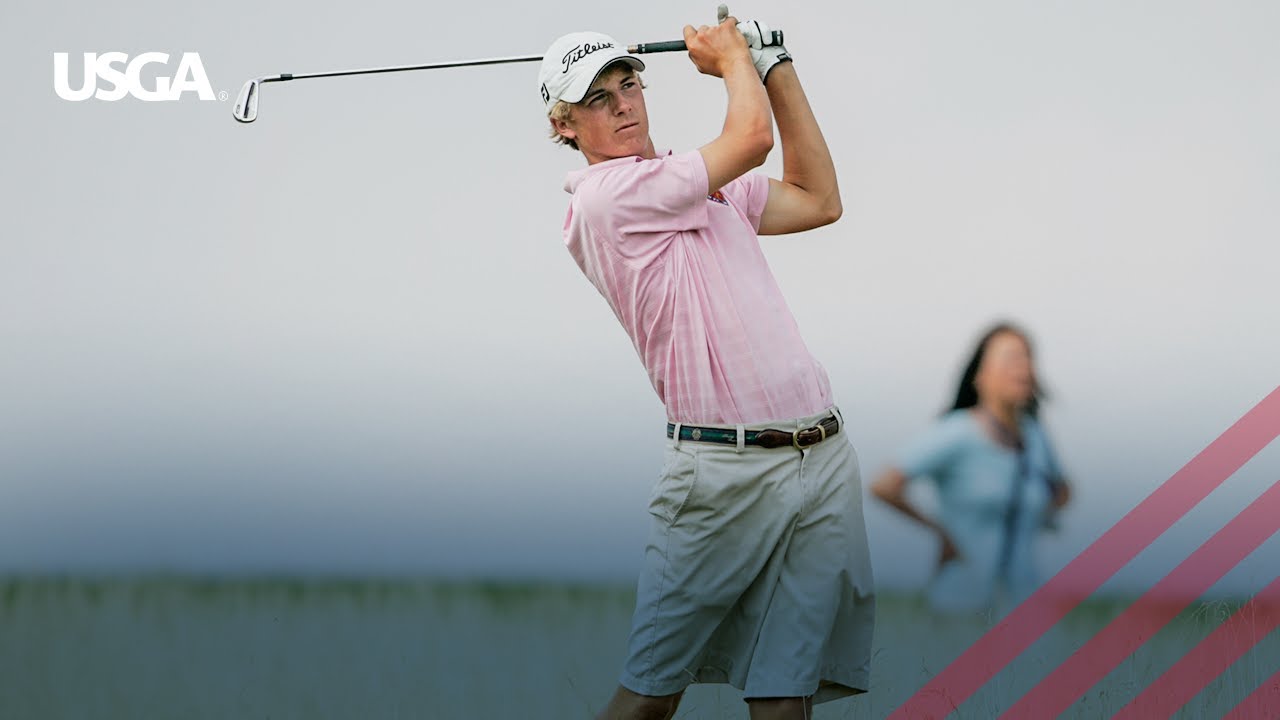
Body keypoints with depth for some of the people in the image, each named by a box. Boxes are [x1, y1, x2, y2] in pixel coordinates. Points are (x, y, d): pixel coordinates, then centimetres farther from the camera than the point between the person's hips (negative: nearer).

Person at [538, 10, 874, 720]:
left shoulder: (705, 189, 22)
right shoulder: (603, 197, -6)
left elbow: (817, 200, 28)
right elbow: (753, 136, -9)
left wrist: (775, 67, 25)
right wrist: (730, 56, 12)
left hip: (824, 460, 7)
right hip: (727, 469, -7)